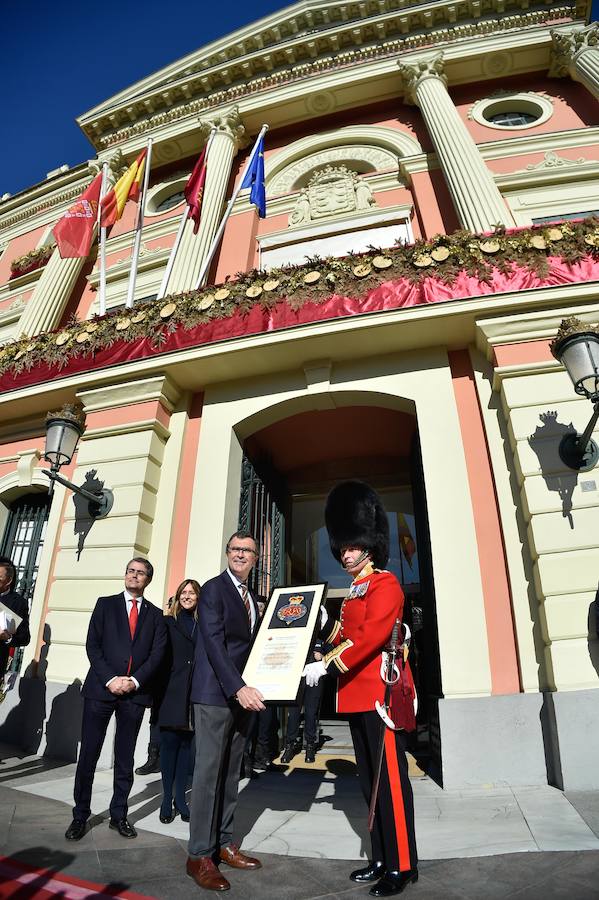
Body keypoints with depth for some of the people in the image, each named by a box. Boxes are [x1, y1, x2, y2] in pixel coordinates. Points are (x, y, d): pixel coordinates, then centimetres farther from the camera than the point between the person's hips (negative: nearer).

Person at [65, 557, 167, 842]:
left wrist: (134, 681, -11)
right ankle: (80, 815, 22)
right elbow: (93, 645, -2)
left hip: (135, 692, 1)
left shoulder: (155, 614, 8)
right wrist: (110, 679, -12)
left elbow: (157, 653, 2)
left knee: (125, 758, 10)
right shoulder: (106, 604, 5)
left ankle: (118, 815, 24)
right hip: (101, 688, -1)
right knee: (88, 755, 5)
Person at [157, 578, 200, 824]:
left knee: (186, 744, 9)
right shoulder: (167, 623, 2)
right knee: (169, 743, 3)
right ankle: (167, 799, 17)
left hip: (194, 695, 2)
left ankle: (180, 798, 21)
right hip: (171, 693, -1)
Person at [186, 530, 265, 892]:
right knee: (209, 772, 1)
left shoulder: (253, 598, 13)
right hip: (216, 694, -7)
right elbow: (214, 643, -18)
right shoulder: (214, 589, -10)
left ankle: (224, 844, 26)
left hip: (244, 694, 7)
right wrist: (238, 688, -24)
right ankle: (200, 855, 13)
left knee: (231, 773, 14)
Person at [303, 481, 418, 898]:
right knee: (370, 781, 16)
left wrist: (328, 665, -24)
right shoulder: (353, 591, 17)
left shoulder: (385, 583, -11)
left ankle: (403, 865, 15)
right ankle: (382, 859, 29)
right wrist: (324, 623, 2)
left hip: (382, 694, -9)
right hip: (357, 696, 9)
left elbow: (371, 636, -23)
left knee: (390, 779, 1)